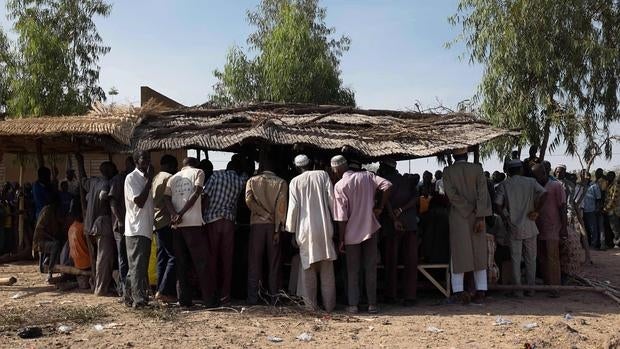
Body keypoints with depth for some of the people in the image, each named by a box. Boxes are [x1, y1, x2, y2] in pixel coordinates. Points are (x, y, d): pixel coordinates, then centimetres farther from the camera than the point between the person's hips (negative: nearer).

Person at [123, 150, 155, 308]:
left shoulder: (146, 179, 17)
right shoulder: (131, 178, -9)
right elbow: (139, 201, -20)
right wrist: (149, 180, -17)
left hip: (146, 229, 9)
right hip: (136, 229, -9)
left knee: (138, 265, 13)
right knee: (137, 265, -8)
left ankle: (129, 296, 21)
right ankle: (139, 298, -7)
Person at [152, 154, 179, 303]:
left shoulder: (155, 179, 19)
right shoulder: (169, 178, -8)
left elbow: (154, 200, 19)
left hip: (158, 223, 10)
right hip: (167, 222, -10)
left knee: (162, 258, 10)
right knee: (174, 257, -7)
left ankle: (160, 291, 11)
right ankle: (164, 291, -10)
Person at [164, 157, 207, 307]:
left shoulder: (172, 178, 19)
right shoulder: (198, 172, 7)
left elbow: (167, 198, 3)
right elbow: (196, 193, -8)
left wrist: (175, 215, -11)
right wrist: (181, 214, -11)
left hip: (177, 225, 4)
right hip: (194, 223, -4)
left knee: (181, 264, 8)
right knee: (201, 262, 0)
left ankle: (184, 299, 8)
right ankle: (208, 298, 1)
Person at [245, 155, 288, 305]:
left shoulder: (252, 181, 5)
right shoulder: (281, 183, 2)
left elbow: (249, 200, -11)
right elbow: (281, 206, -6)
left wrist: (264, 214, -5)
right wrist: (278, 229, -7)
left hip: (257, 224, 0)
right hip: (274, 225, 0)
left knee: (254, 263, 4)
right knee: (274, 263, 7)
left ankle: (252, 297, 3)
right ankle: (274, 296, 8)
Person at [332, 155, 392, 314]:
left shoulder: (339, 186, -11)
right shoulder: (367, 176, 0)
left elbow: (342, 217, -12)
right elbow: (387, 185, -12)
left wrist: (341, 240, -5)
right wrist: (380, 207, -2)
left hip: (352, 233, -3)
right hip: (370, 229, 3)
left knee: (353, 271, 9)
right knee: (371, 268, 10)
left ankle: (353, 305, 11)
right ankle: (372, 304, 13)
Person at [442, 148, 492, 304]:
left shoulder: (447, 171, -3)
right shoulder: (477, 169, -2)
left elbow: (451, 194, -10)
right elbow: (483, 193, -9)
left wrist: (469, 210, -7)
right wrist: (480, 216, -11)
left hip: (457, 217, -1)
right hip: (476, 216, 1)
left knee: (459, 253, 3)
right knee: (479, 253, 8)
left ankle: (459, 291, -1)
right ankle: (481, 291, 8)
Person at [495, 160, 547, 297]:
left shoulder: (503, 185, 0)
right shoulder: (530, 182, 2)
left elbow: (498, 206, -10)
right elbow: (543, 194, -14)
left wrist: (505, 218, 4)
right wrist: (536, 211, -6)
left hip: (513, 228, -1)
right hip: (530, 227, 1)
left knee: (516, 260, 5)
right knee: (531, 259, 11)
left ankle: (518, 290, 8)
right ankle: (530, 289, 16)